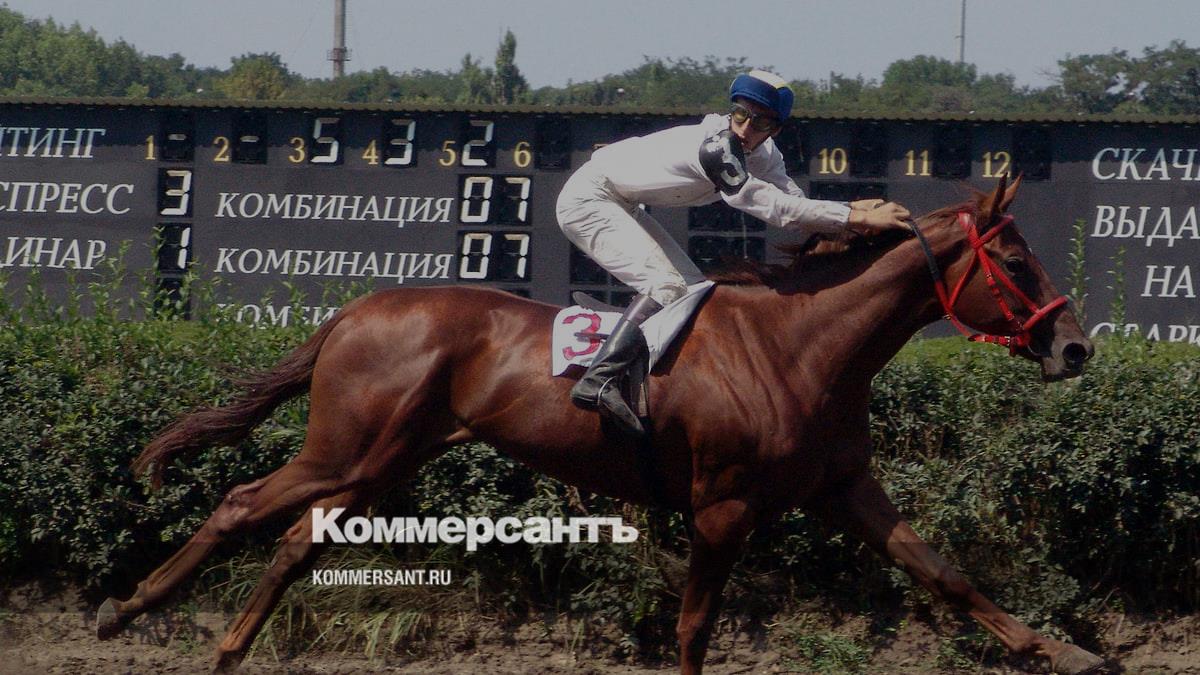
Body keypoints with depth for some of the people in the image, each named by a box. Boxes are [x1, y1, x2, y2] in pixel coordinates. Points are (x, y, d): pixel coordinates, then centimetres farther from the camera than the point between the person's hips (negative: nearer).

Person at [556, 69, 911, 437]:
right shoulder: (716, 144, -31)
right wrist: (857, 218, -38)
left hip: (622, 208, 10)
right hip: (588, 200, -10)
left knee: (694, 287, 9)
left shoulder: (762, 154, -3)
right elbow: (772, 207, -36)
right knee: (667, 285, -24)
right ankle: (598, 381, -28)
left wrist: (855, 209, -25)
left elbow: (796, 204, -7)